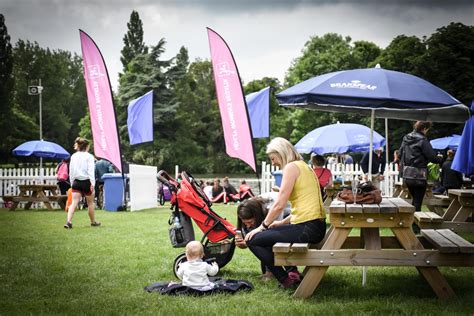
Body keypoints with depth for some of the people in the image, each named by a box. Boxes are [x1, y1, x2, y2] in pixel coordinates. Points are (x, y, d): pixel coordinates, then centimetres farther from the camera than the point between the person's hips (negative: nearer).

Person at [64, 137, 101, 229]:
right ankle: (93, 222, 26)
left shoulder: (73, 156, 9)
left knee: (74, 202, -4)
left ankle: (69, 221, -21)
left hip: (76, 182, 4)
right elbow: (91, 170, -15)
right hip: (86, 182, -3)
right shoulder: (89, 156, -6)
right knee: (90, 202, 13)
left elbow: (71, 171, 10)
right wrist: (92, 183, -19)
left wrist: (72, 183, 17)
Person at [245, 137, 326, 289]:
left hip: (307, 229, -10)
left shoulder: (291, 167, -9)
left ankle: (286, 280, 0)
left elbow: (279, 205, -13)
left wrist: (262, 227, -2)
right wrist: (282, 222, 21)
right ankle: (292, 271, 18)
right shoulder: (304, 166, 19)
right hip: (317, 226, 10)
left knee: (253, 240, -3)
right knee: (271, 233, 30)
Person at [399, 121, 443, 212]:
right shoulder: (422, 140, -14)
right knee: (417, 202, 2)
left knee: (415, 199, 21)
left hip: (407, 176, 7)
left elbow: (400, 154, 14)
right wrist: (440, 158, 8)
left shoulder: (406, 138, 7)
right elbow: (432, 157, -13)